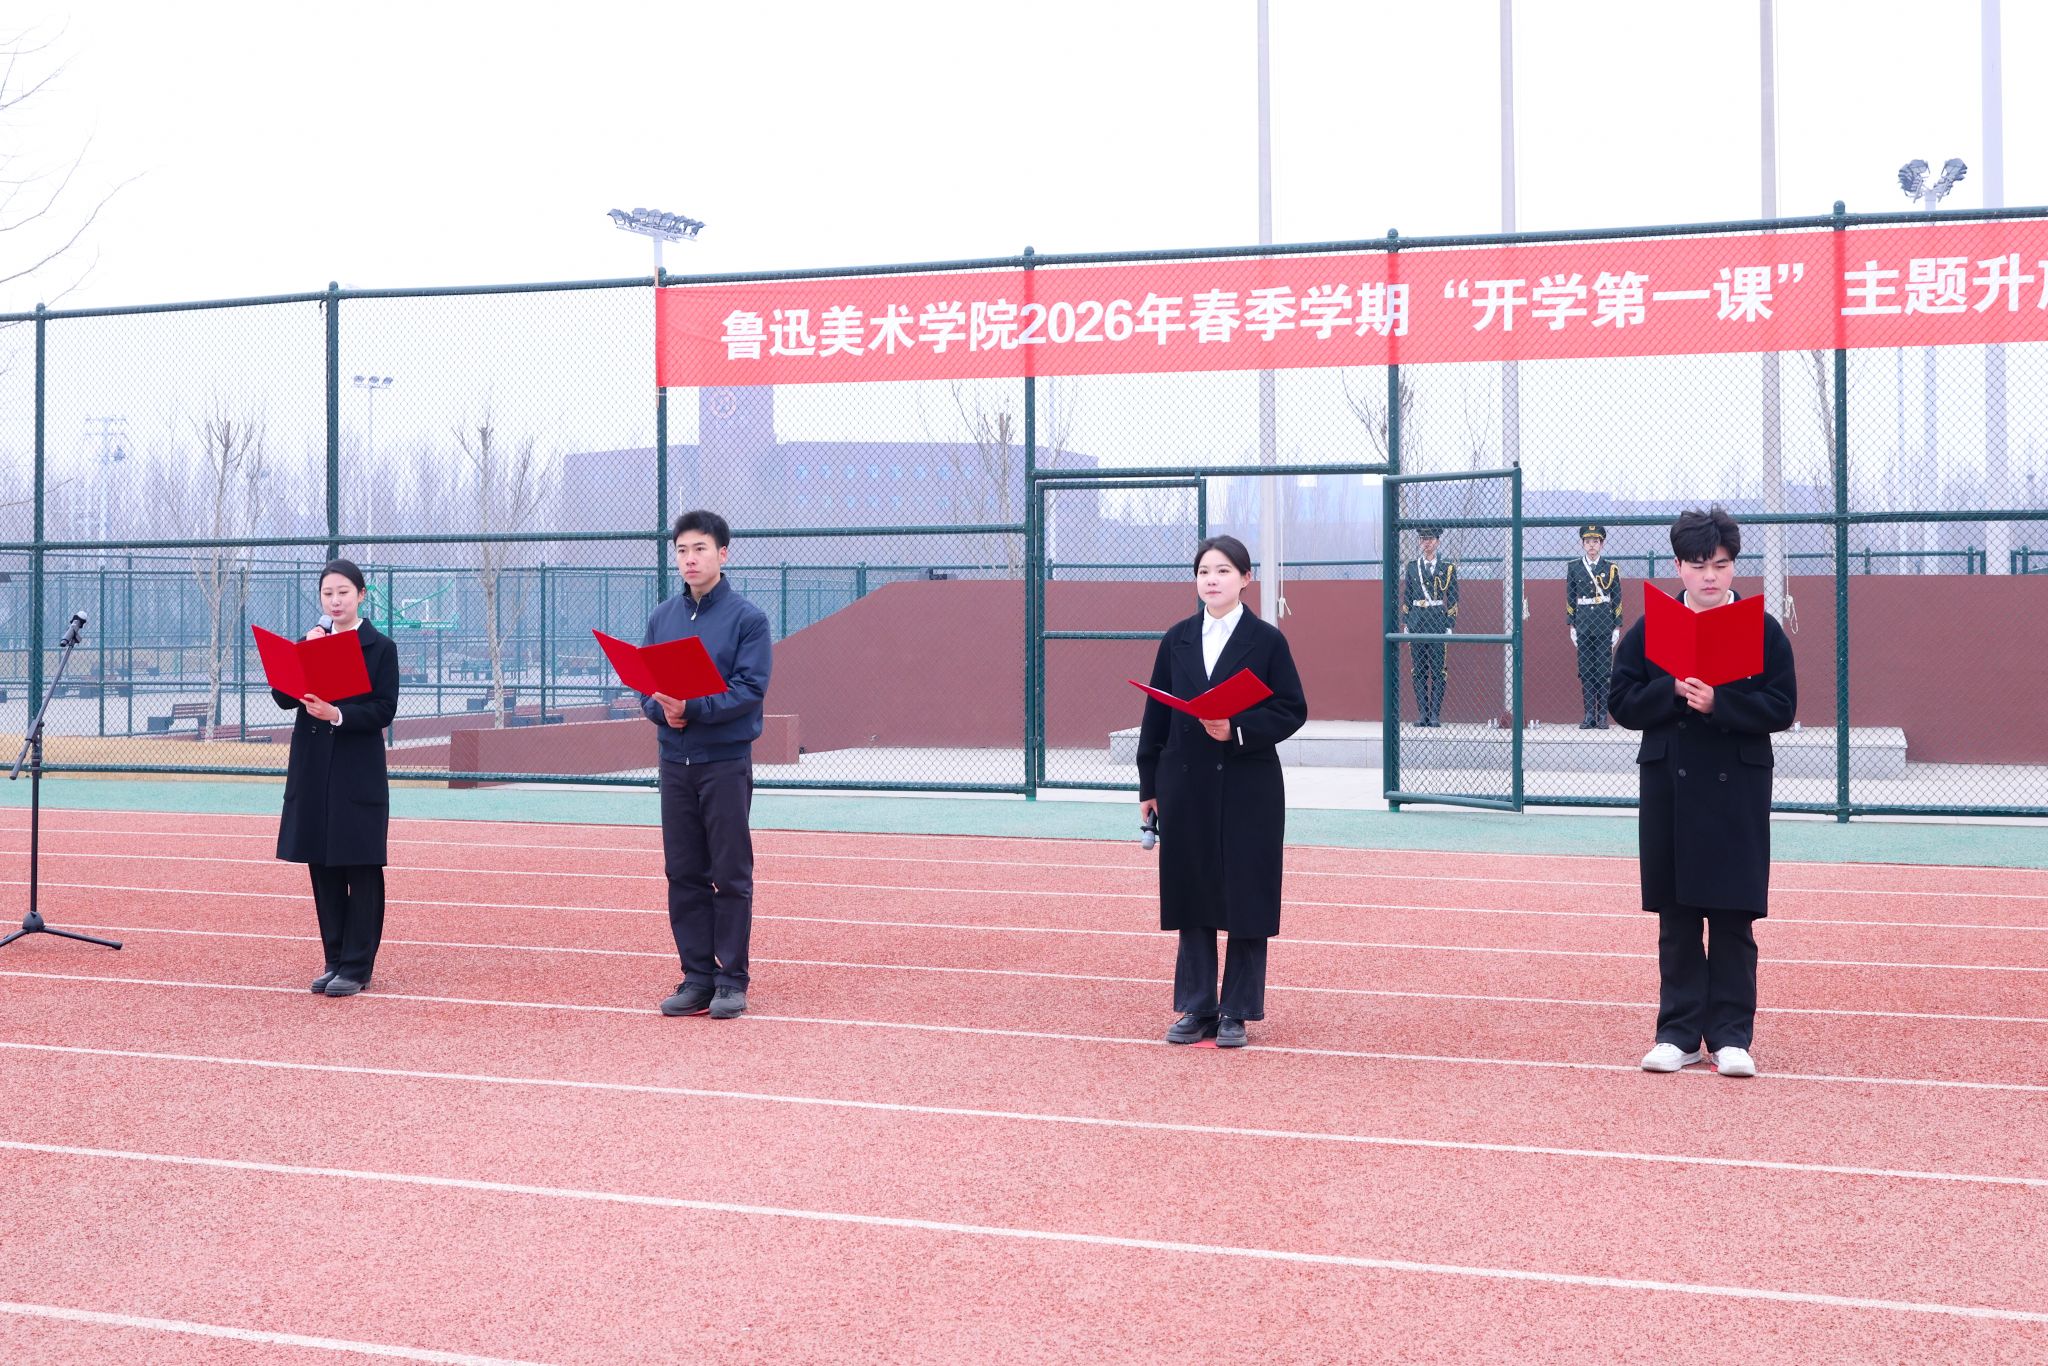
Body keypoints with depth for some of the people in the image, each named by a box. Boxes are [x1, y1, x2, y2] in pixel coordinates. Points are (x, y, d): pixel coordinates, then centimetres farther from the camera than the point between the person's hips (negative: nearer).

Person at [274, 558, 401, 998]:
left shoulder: (380, 647, -2)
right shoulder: (310, 642, 11)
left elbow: (384, 710, -8)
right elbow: (283, 698, 2)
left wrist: (338, 715, -23)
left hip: (358, 771, -5)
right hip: (313, 768, 5)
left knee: (361, 869, -2)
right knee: (323, 868, 8)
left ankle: (356, 967, 2)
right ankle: (335, 960, 17)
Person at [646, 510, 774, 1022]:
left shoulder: (747, 618, -4)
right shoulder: (661, 618, 11)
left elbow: (750, 687, -13)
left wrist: (692, 709, -23)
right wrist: (661, 710, -10)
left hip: (726, 762, -5)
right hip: (675, 763, 5)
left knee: (731, 875, -1)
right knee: (683, 874, 7)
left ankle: (732, 980, 6)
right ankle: (697, 977, 14)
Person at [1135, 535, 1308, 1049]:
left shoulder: (1267, 640, -2)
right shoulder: (1177, 639, 7)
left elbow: (1292, 710, -4)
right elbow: (1156, 714, 10)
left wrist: (1239, 730, -18)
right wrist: (1148, 786, 8)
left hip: (1248, 789, -3)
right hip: (1186, 785, 3)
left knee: (1246, 900, 1)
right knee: (1191, 896, 7)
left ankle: (1236, 1013, 11)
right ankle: (1196, 1009, 16)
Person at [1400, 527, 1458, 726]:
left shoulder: (1447, 567, 3)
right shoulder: (1412, 567, 11)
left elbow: (1453, 598, 4)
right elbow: (1406, 597, 14)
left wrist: (1450, 625, -3)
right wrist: (1405, 624, 9)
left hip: (1438, 622, -3)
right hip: (1417, 622, 3)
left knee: (1438, 670, -4)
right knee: (1419, 670, 3)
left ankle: (1435, 714, -1)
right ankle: (1422, 713, 8)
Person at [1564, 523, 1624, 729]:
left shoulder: (1611, 569, 5)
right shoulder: (1573, 568, 7)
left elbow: (1617, 601, 6)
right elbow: (1570, 599, 9)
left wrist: (1617, 627, 1)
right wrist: (1572, 626, 4)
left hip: (1605, 625, -1)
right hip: (1583, 625, 1)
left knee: (1604, 671, -2)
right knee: (1586, 671, 1)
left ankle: (1603, 715, 2)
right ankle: (1589, 714, 4)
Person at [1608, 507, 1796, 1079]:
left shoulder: (1763, 630, 2)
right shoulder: (1648, 630, 6)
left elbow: (1781, 708, -4)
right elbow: (1623, 703, 2)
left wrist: (1718, 702, -17)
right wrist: (1675, 690, -14)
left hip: (1737, 788, -1)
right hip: (1668, 786, 2)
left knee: (1733, 917, 1)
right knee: (1676, 918, 6)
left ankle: (1730, 1035, 8)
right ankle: (1679, 1032, 14)